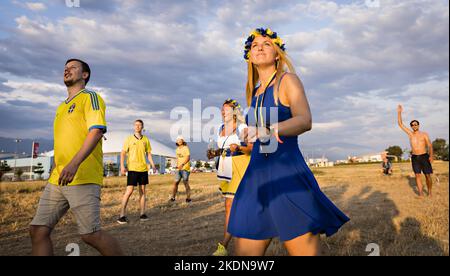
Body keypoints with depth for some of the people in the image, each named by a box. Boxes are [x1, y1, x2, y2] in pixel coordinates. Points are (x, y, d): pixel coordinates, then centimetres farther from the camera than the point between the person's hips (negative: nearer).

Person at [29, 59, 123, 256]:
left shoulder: (90, 97, 0)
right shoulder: (61, 107, 25)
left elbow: (96, 131, -16)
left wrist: (74, 164, -28)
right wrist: (53, 173, 27)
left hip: (83, 179, -8)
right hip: (57, 180, 8)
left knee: (90, 235, -9)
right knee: (38, 230, 4)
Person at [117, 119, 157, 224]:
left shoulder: (146, 139, 9)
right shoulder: (129, 139, 0)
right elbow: (123, 153, -2)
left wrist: (152, 165, 3)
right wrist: (122, 166, -14)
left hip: (143, 169, 4)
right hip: (132, 168, -4)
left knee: (142, 191, 8)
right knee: (129, 191, -8)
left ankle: (142, 214, 15)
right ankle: (122, 215, -1)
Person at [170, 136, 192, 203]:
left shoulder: (186, 148, -6)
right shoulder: (177, 149, 15)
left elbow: (188, 158, -17)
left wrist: (182, 164, -30)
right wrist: (177, 165, 12)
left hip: (185, 168, -6)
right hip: (178, 169, 6)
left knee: (186, 183, -4)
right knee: (175, 183, 3)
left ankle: (188, 198, 3)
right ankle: (173, 197, 11)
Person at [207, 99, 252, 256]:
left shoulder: (242, 128, -7)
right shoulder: (221, 128, 13)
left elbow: (252, 149, -9)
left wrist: (238, 148, -27)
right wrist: (214, 153, 3)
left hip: (239, 168, -7)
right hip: (225, 168, 7)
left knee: (230, 205, -12)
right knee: (232, 204, 11)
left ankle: (224, 246, -11)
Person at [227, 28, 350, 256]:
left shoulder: (288, 80, -1)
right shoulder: (254, 93, 17)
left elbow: (304, 121, -20)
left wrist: (269, 130, -38)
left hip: (289, 177, -6)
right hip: (256, 179, 6)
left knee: (305, 250, -3)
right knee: (244, 252, 5)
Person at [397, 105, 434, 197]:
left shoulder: (424, 134, 4)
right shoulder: (410, 134, 9)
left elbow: (430, 146, -2)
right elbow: (400, 124, 5)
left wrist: (431, 156, -16)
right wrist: (399, 112, -2)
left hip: (424, 156, -2)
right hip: (415, 157, 2)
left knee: (428, 175, 1)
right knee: (418, 175, -3)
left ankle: (430, 191, 17)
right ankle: (421, 193, -3)